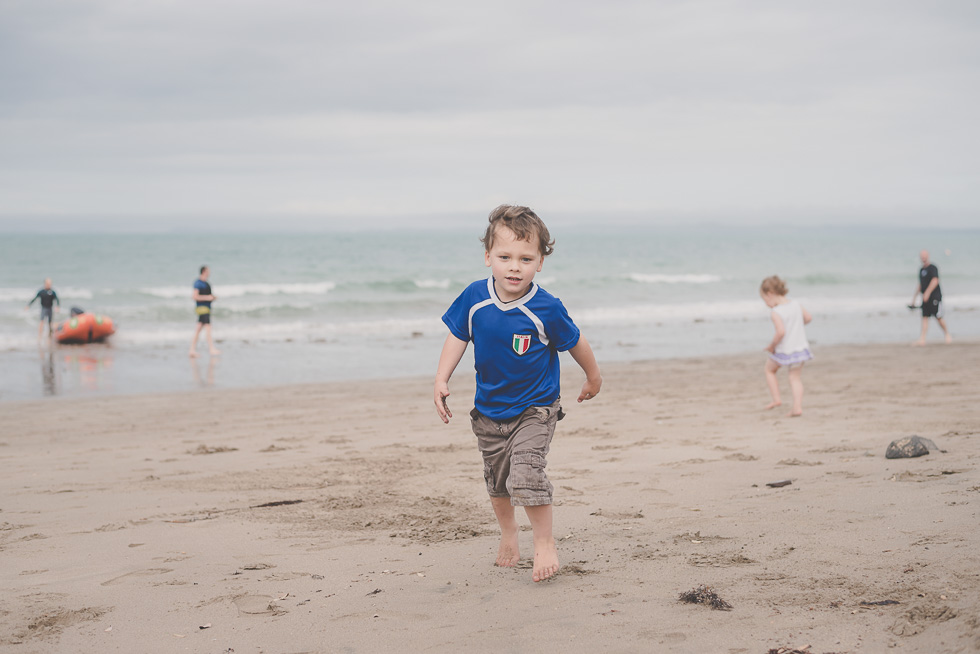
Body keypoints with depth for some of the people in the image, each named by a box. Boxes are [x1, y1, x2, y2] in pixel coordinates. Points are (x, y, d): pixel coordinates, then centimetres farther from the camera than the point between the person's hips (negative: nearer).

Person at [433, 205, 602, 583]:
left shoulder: (545, 309, -21)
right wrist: (441, 381, -7)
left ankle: (544, 543, -1)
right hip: (489, 410, 4)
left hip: (534, 409, -4)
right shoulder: (474, 299, -13)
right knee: (497, 480, 19)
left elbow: (575, 343, -4)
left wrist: (593, 377, 11)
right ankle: (508, 532, 45)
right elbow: (457, 337, 1)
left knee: (525, 475, -20)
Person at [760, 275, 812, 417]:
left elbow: (781, 332, -30)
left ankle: (776, 399, 19)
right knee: (796, 377, 11)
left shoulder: (776, 312, -21)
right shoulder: (796, 304, 0)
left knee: (769, 369, 21)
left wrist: (772, 346, -15)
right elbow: (808, 318, 11)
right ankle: (797, 407, -2)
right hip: (801, 347, 5)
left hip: (784, 351, -5)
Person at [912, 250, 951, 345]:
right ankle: (922, 339, -6)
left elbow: (935, 281, -20)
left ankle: (947, 334, 16)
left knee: (939, 317, -4)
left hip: (935, 296, -7)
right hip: (926, 298, 7)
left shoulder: (933, 268, -9)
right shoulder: (921, 269, 16)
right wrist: (914, 297, 22)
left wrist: (927, 293, -26)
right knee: (925, 317, -1)